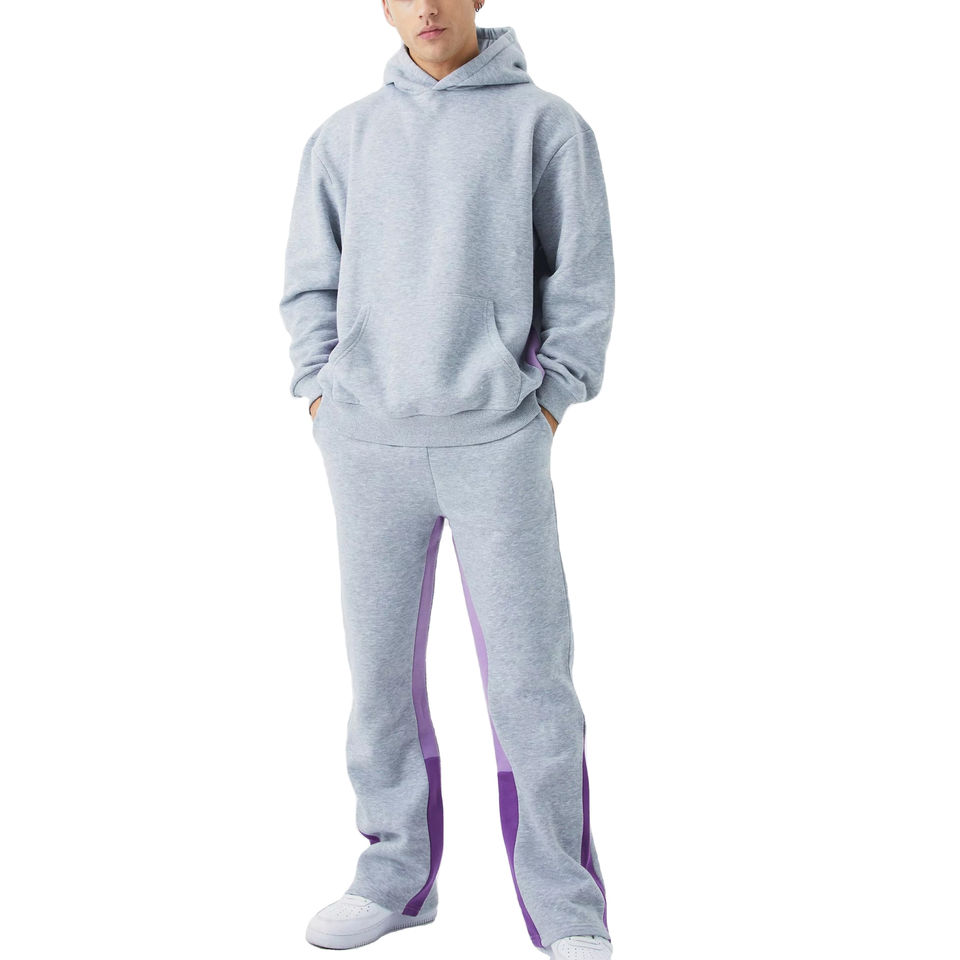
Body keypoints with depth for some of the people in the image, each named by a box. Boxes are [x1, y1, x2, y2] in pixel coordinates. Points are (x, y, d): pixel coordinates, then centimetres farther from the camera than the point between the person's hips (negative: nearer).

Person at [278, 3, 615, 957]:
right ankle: (396, 874, 25)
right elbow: (311, 282, 15)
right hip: (368, 446, 3)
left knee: (529, 677, -3)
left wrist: (547, 403, -5)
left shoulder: (545, 123, 3)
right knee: (379, 666, 9)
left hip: (497, 443, -3)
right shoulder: (343, 136, 12)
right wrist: (323, 399, 4)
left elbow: (581, 279, 2)